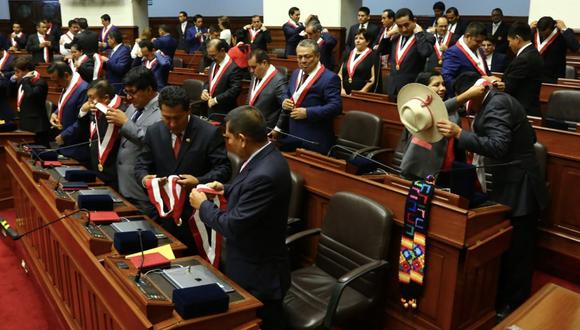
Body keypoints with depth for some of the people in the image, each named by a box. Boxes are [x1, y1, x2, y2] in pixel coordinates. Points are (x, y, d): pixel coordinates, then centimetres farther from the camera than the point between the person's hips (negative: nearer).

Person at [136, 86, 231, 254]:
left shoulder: (210, 133, -10)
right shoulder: (153, 132, 3)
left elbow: (223, 168, -10)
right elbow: (141, 164, 9)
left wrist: (198, 181, -26)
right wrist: (144, 178, -14)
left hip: (196, 214, -3)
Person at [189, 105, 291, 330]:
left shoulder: (265, 174, -32)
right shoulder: (264, 157, -2)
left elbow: (232, 226, -26)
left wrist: (203, 205, -12)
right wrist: (226, 189, 4)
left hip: (259, 276, -9)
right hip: (255, 263, 9)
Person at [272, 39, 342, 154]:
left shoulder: (329, 78, -13)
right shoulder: (296, 73, 14)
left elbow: (335, 106, -21)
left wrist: (307, 112, -24)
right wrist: (285, 102, 1)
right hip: (292, 135, 7)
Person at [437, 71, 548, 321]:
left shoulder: (495, 105, -17)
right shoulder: (499, 100, 13)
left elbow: (498, 147, -29)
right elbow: (526, 138, 20)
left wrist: (460, 134, -32)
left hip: (517, 190, -10)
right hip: (515, 186, 10)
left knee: (514, 253, 2)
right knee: (510, 251, 16)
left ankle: (513, 308, 15)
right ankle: (505, 300, 27)